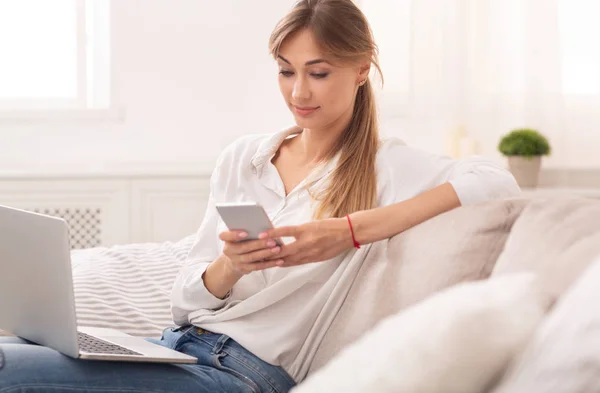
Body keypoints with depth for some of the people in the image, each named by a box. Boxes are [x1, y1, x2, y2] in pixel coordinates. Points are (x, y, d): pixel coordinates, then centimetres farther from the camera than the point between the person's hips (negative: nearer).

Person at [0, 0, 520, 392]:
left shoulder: (387, 167, 0)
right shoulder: (242, 158, 14)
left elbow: (499, 183, -20)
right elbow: (186, 302, 11)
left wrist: (351, 232, -21)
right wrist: (231, 266, -13)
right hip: (176, 346, 5)